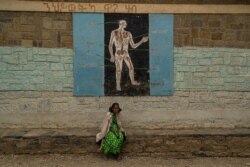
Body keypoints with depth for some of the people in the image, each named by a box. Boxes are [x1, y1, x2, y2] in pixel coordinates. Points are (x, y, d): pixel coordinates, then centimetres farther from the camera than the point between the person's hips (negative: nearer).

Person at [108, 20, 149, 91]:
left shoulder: (128, 34, 2)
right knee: (118, 70, -10)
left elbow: (133, 46, 4)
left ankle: (133, 81, 33)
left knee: (131, 67, 10)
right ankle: (118, 85, 5)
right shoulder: (114, 32, -7)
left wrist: (142, 41, -5)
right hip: (118, 54, -4)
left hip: (126, 54, 4)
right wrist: (112, 56, -18)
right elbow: (110, 45, -8)